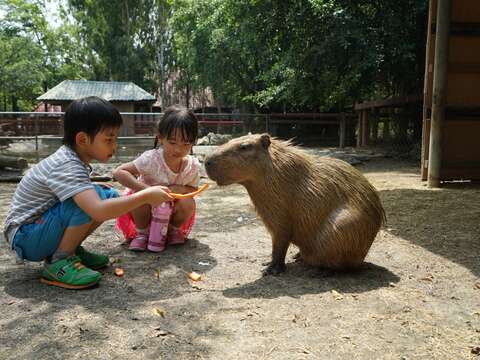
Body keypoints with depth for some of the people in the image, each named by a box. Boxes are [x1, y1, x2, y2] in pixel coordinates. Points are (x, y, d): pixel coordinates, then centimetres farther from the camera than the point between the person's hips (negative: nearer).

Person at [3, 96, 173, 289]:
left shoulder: (70, 158, 2)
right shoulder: (67, 166, -26)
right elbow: (98, 211, -40)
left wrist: (93, 189, 3)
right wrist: (145, 196, -34)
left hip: (41, 227, 9)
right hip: (25, 239, -9)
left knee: (110, 196, -2)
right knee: (98, 199, -29)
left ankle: (71, 249, 6)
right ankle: (58, 262, -15)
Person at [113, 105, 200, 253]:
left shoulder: (192, 165, -18)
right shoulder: (151, 159, -29)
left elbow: (193, 189, -5)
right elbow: (119, 172, -32)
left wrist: (180, 188, -29)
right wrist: (145, 189, -44)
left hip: (171, 210, 3)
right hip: (149, 208, -2)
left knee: (188, 203, -27)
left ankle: (173, 230, 5)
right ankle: (142, 232, -5)